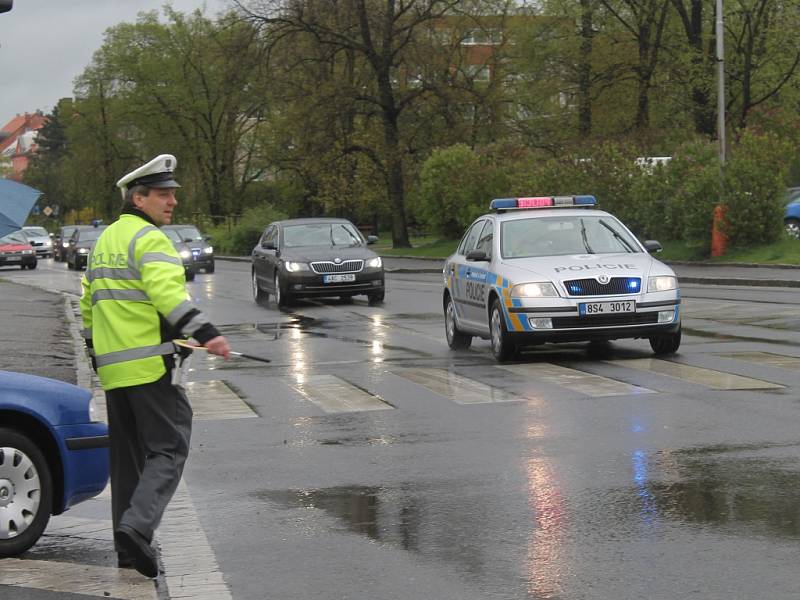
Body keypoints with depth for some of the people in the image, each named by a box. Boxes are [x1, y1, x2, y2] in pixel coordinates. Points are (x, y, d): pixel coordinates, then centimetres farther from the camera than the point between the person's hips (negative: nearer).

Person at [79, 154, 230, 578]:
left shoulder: (104, 241, 20)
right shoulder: (149, 239, -8)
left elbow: (88, 303, 26)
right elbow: (167, 293, -24)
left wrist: (96, 352, 33)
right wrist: (205, 333, -30)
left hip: (112, 368, 8)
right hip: (150, 365, -8)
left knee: (128, 455, 12)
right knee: (168, 448, -6)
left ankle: (129, 549, 13)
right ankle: (137, 526, -23)